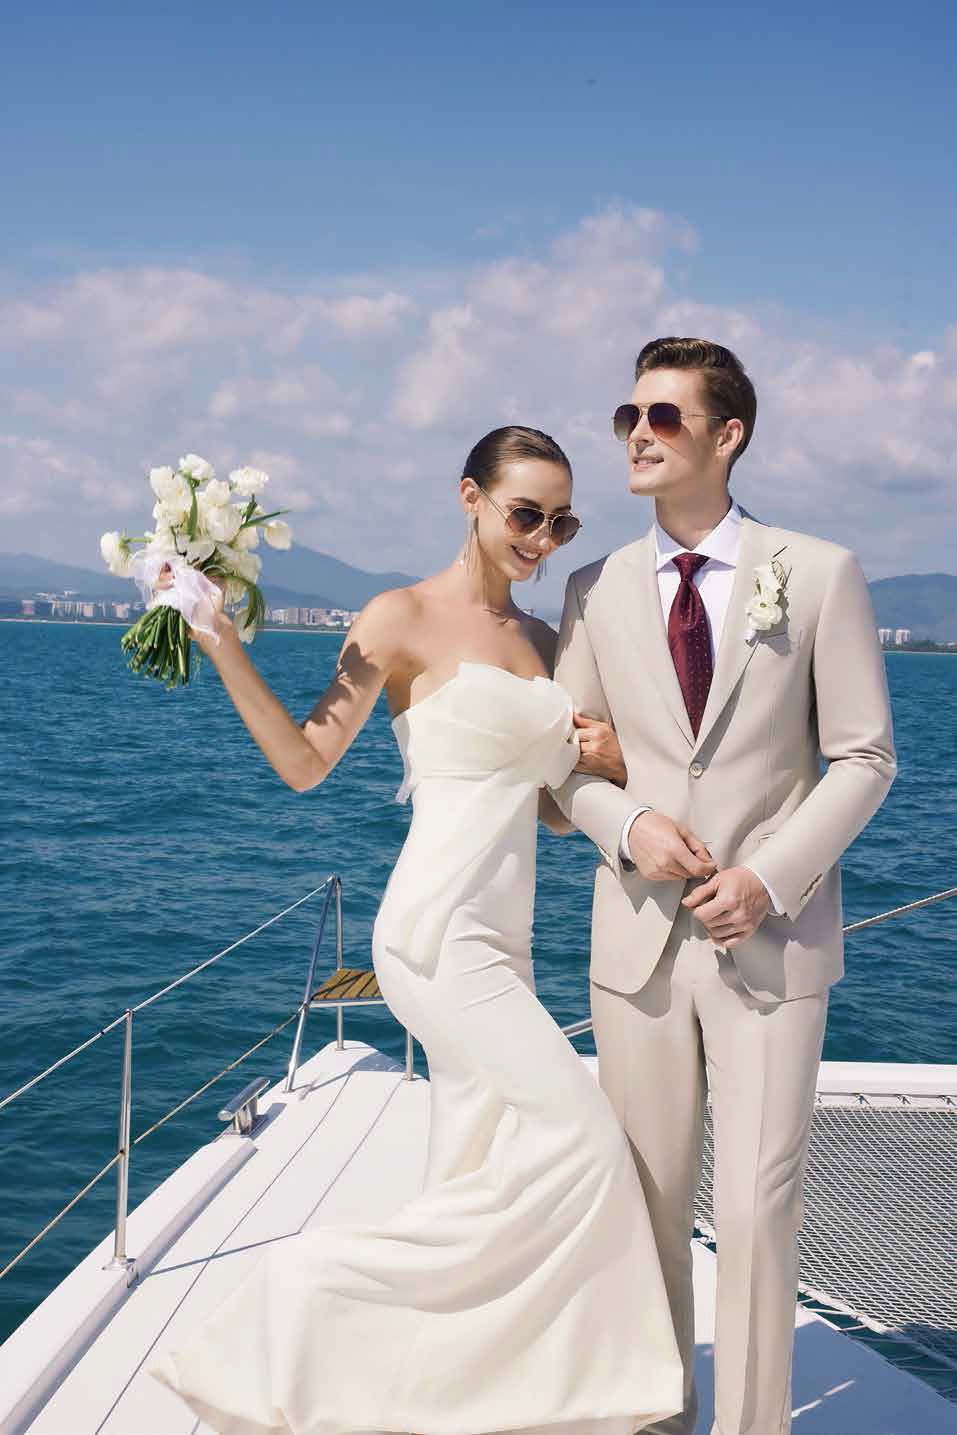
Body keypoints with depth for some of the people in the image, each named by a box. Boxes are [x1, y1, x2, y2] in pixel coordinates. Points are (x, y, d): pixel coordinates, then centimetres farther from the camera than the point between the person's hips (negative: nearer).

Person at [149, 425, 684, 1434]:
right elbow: (306, 763, -8)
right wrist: (222, 647, -18)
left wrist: (602, 762, -1)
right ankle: (316, 1285, -1)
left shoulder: (539, 640, 15)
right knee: (580, 1137, -10)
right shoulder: (406, 618, -6)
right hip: (437, 929, -8)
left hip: (501, 939, 8)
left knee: (479, 1181, 8)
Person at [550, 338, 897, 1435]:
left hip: (771, 941, -2)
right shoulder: (596, 590, 6)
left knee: (757, 1210, 0)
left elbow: (863, 757, -1)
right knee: (647, 1203, 11)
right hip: (640, 936, 3)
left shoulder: (819, 574, -2)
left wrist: (771, 879, -13)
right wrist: (628, 824, -11)